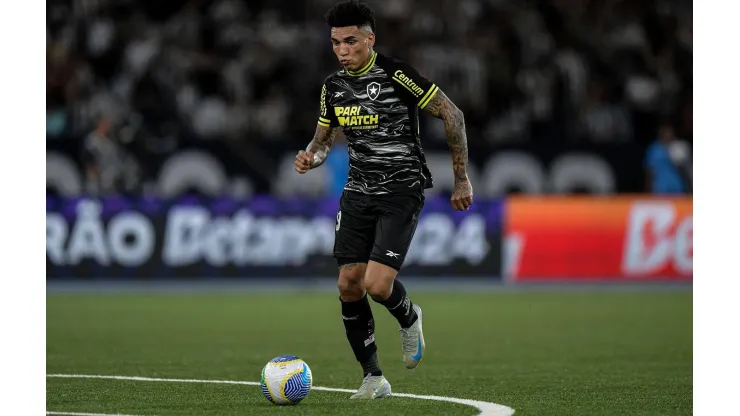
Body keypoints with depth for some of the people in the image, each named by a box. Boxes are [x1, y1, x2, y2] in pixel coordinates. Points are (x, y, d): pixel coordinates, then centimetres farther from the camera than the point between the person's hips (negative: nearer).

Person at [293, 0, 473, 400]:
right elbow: (323, 138, 21)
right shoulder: (333, 86, 6)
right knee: (348, 284, -3)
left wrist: (461, 179, -5)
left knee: (377, 284, -19)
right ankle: (374, 378, 9)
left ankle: (409, 317, 18)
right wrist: (311, 157, -4)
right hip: (358, 193, 6)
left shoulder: (396, 75, -13)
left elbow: (452, 115, -8)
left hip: (401, 191, -6)